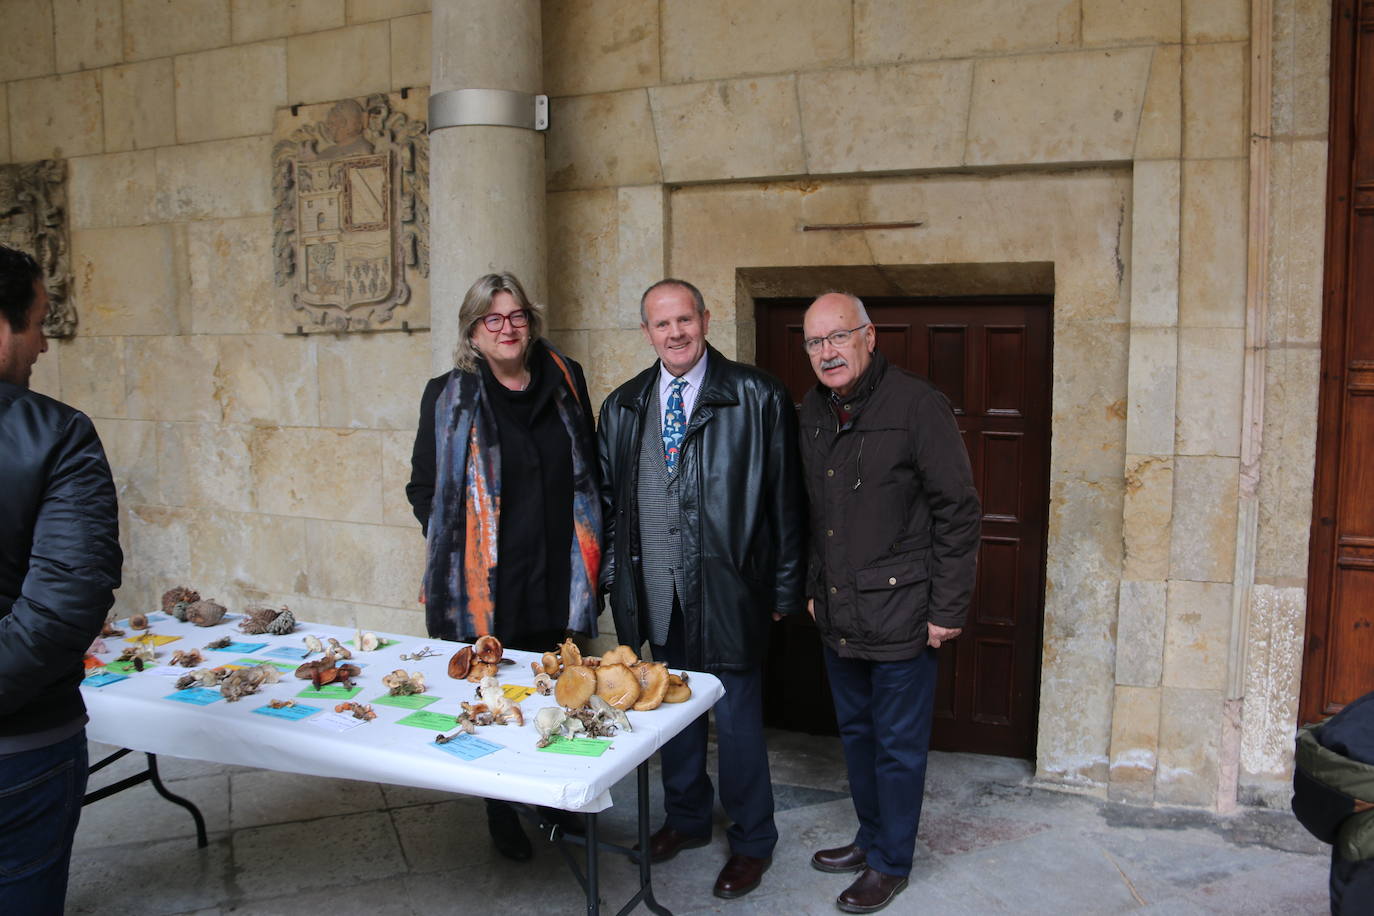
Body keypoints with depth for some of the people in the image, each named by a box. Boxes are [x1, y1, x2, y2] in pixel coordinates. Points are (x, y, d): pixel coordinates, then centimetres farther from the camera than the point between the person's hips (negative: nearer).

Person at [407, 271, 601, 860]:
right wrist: (456, 545, -4)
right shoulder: (449, 396, -2)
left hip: (558, 579, 2)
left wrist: (590, 557, 6)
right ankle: (502, 817, 27)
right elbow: (423, 487, 5)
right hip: (486, 584, -2)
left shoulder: (565, 381, 5)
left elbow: (589, 474, 11)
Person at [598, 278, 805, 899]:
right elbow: (608, 495, 13)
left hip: (726, 590, -4)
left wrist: (783, 587, -6)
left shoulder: (756, 398, -8)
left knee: (736, 719, 7)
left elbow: (784, 499, -6)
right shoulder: (624, 406, 6)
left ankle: (752, 841, 28)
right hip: (656, 593, 5)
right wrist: (612, 572, 8)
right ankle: (686, 818, 42)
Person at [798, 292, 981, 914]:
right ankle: (871, 838, 38)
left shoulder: (915, 403, -15)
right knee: (856, 732, 19)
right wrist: (814, 587, 16)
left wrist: (948, 611, -13)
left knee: (898, 745, 7)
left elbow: (959, 513, -13)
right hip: (837, 615, 7)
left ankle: (890, 863, 25)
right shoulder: (813, 408, 7)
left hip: (900, 615, -6)